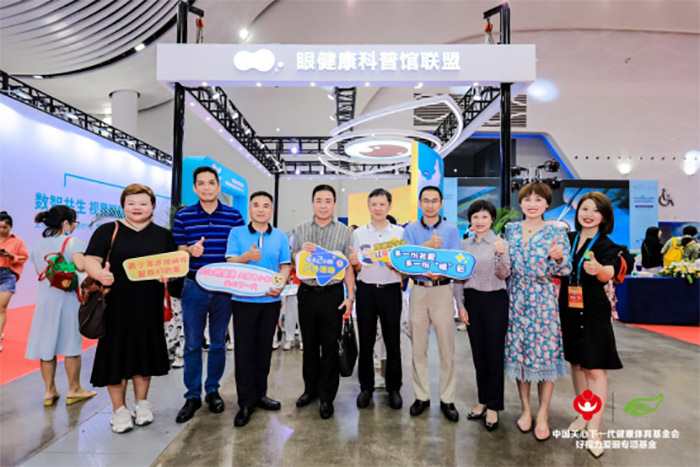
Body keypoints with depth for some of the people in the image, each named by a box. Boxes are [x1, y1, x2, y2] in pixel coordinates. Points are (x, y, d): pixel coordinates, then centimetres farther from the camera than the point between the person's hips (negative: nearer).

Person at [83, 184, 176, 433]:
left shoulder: (163, 235, 9)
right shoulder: (108, 231, 1)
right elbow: (90, 260, -6)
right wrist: (99, 273, -27)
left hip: (150, 307, 2)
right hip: (116, 306, -2)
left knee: (145, 351, 11)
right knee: (116, 353, 3)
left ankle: (142, 402, 30)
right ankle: (119, 409, 21)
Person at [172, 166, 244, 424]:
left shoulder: (234, 216, 2)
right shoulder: (183, 216, 3)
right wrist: (190, 250, -17)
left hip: (223, 288, 0)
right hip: (193, 287, 0)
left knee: (218, 343, 12)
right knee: (192, 344, 6)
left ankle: (212, 390, 28)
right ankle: (192, 396, 20)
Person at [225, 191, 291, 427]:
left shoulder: (280, 236, 5)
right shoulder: (236, 233, 0)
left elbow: (285, 265, 3)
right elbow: (230, 263, -7)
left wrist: (280, 285, -16)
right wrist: (246, 257, -28)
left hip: (270, 300, 2)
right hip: (243, 300, -2)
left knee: (264, 349, 12)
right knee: (244, 350, 2)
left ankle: (259, 394, 28)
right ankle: (246, 402, 14)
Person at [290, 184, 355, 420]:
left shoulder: (344, 232, 3)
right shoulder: (300, 230, 7)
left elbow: (348, 267, 3)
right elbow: (292, 262, 7)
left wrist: (350, 296, -4)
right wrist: (302, 252, -14)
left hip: (332, 294, -2)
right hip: (307, 293, 2)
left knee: (330, 347, 5)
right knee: (310, 344, 14)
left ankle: (327, 397, 19)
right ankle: (311, 388, 32)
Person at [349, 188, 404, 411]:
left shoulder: (400, 232, 3)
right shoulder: (358, 233, 5)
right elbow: (357, 269, 7)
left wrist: (395, 265, -19)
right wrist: (354, 263, -16)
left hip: (391, 291, 0)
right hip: (366, 291, 1)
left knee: (393, 341, 6)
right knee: (366, 341, 8)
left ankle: (394, 388, 22)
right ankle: (366, 387, 23)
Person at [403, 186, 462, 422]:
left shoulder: (451, 230, 4)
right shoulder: (410, 230, 6)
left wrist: (441, 272, -25)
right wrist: (427, 246, -22)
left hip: (442, 290, -1)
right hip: (418, 290, 1)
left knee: (447, 349, 1)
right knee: (418, 348, 8)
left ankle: (447, 400, 15)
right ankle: (421, 396, 22)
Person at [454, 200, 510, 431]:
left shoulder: (500, 243, -5)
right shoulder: (464, 245, 5)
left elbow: (503, 275, -13)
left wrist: (501, 255, -32)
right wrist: (460, 305, 2)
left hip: (495, 300, -3)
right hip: (472, 300, 4)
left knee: (494, 354, 3)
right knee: (478, 353, 12)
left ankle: (493, 407, 16)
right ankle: (483, 400, 27)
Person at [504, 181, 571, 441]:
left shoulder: (556, 233, -2)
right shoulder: (510, 230, 6)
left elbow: (563, 271, -6)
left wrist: (558, 258, -26)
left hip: (543, 301, -3)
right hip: (516, 300, 3)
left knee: (545, 354, 1)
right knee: (517, 352, 8)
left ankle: (543, 415, 18)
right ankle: (526, 409, 26)